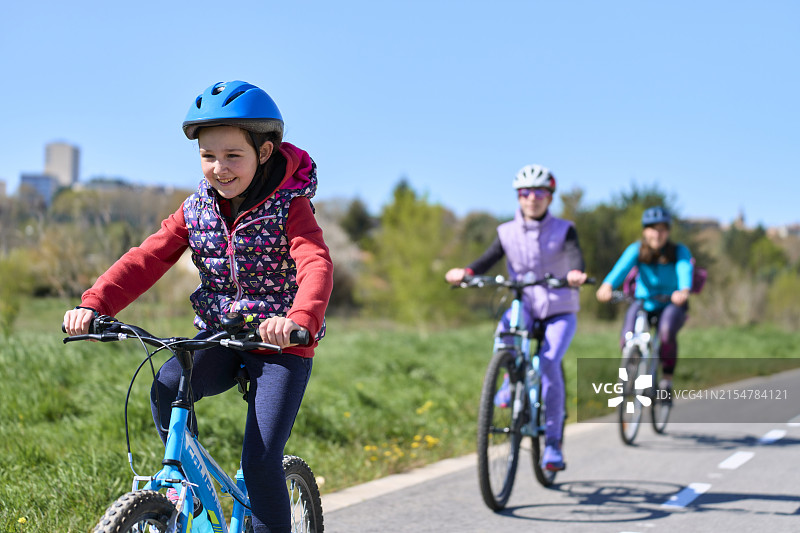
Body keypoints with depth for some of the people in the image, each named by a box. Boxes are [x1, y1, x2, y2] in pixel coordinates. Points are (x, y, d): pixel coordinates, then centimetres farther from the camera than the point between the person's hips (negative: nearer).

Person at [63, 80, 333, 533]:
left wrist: (299, 319, -51)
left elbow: (316, 265, -29)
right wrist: (94, 304, -21)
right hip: (218, 338, 4)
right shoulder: (196, 211, 1)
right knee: (167, 387, -26)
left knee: (261, 458, -13)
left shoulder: (290, 208, -13)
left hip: (280, 346, -4)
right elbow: (146, 259, -4)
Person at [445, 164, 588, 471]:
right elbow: (488, 259, -10)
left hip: (559, 311, -2)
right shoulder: (508, 233, 2)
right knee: (505, 329, -34)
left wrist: (575, 273, -46)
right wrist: (466, 272, -32)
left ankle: (553, 443, -14)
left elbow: (575, 255, -22)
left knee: (548, 364, -23)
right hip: (525, 307, 2)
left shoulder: (563, 230, -4)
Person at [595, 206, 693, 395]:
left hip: (671, 304, -2)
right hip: (643, 303, 2)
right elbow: (622, 267, -30)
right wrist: (607, 285, -52)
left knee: (666, 332, -34)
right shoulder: (636, 250, -10)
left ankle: (667, 378, -13)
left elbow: (684, 270, -34)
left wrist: (684, 291, -58)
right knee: (627, 340, -23)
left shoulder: (679, 251, -13)